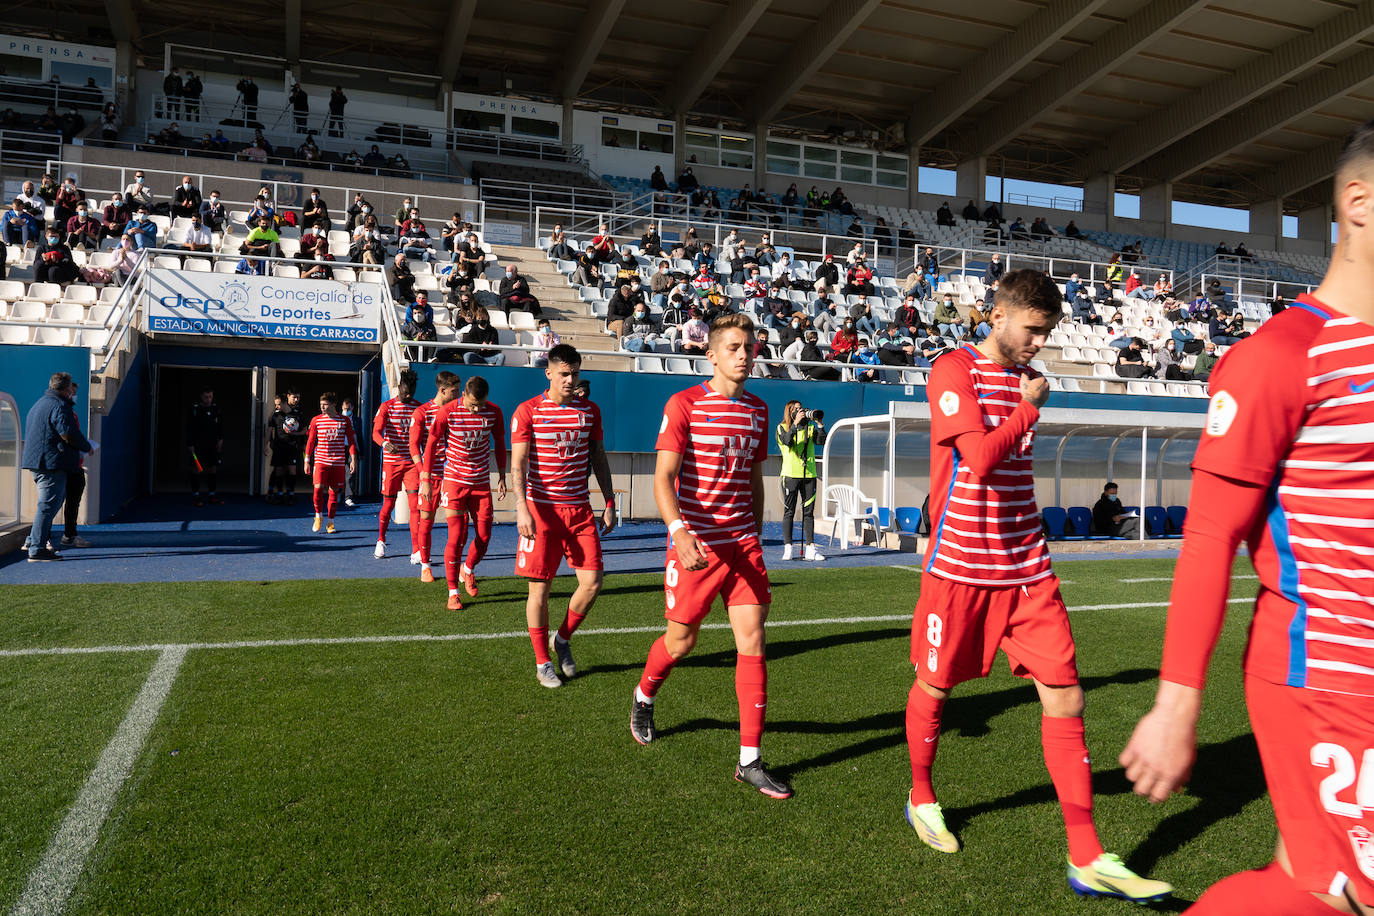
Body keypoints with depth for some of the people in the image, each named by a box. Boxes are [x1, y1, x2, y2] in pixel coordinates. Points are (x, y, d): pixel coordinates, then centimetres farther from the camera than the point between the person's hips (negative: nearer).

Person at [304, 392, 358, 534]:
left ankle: (331, 521, 16)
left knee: (334, 491, 3)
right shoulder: (316, 420, 4)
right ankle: (318, 516, 8)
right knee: (318, 487, -15)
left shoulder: (345, 420, 2)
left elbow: (351, 441, 6)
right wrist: (307, 461, 5)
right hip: (321, 460, 0)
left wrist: (353, 459, -2)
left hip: (339, 462, 0)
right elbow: (310, 441, 8)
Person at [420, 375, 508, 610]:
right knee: (457, 536, -7)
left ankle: (467, 571, 33)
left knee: (484, 536, 3)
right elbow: (431, 444, -2)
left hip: (482, 483, 3)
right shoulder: (447, 412, -11)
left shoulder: (494, 413, -3)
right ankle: (453, 592, 4)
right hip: (454, 481, -3)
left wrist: (502, 477, 12)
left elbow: (499, 444, 11)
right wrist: (426, 479, -3)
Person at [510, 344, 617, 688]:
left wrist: (609, 503, 11)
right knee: (539, 588, 0)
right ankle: (542, 663, 16)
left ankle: (562, 639, 24)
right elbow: (518, 464, -7)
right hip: (541, 509, -4)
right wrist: (522, 509, -18)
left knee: (592, 582, -2)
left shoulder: (590, 411, 9)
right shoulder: (528, 411, -3)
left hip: (579, 509, 4)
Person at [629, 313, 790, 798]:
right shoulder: (683, 404, -8)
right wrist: (679, 532, -30)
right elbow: (663, 478, -15)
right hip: (694, 543, -4)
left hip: (743, 543, 4)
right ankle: (643, 697, 43)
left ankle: (749, 760, 5)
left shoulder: (758, 409, 9)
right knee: (681, 641, 9)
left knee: (752, 640, -3)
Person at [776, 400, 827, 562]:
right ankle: (787, 548, 1)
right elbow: (786, 440, -15)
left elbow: (821, 441, -3)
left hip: (809, 475, 3)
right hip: (790, 474, -3)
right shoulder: (782, 428, 6)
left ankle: (810, 548, 4)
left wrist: (820, 424, -13)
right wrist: (795, 423, -20)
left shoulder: (810, 427, 13)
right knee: (789, 511, -1)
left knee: (809, 512, 3)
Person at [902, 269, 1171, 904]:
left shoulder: (1026, 378, 12)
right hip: (960, 567, -5)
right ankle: (921, 798, 38)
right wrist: (1029, 408, -10)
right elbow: (980, 457, -24)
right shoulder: (954, 370, -10)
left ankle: (1086, 858, 7)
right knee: (934, 688, 11)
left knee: (1064, 697, -1)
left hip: (1026, 567, 6)